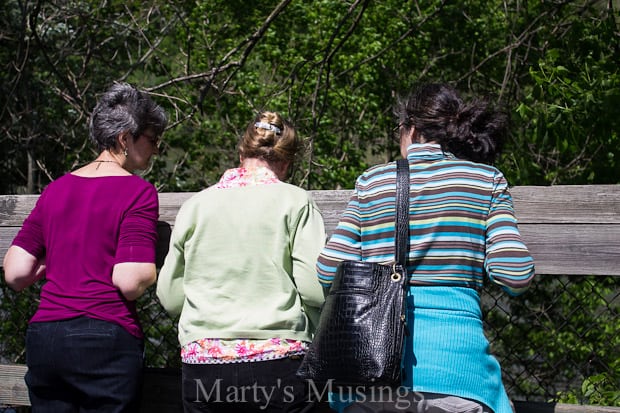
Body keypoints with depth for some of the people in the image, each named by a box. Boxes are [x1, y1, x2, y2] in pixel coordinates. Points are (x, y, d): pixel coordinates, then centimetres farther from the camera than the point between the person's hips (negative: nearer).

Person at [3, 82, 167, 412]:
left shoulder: (57, 189, 11)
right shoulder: (138, 192, -6)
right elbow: (130, 282, -16)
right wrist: (152, 271, 5)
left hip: (43, 336, 6)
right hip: (106, 341, -6)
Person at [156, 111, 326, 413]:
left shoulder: (195, 205, 6)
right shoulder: (295, 201, -2)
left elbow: (170, 297, 8)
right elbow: (315, 288, -10)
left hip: (202, 365, 3)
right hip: (279, 361, -2)